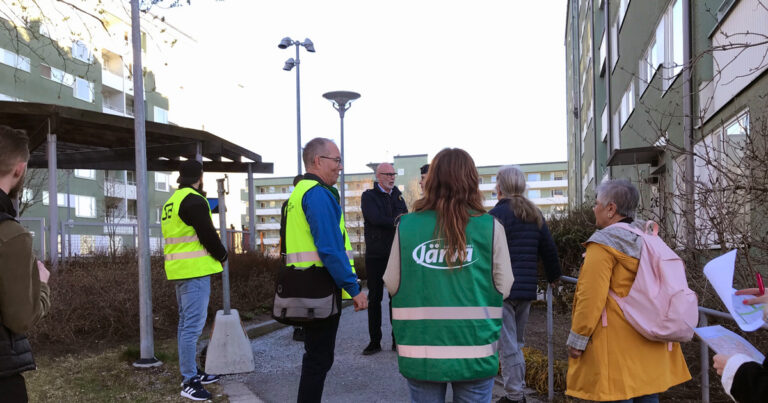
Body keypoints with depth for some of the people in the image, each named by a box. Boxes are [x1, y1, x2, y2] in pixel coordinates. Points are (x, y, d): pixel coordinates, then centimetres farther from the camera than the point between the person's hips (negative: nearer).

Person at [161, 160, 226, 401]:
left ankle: (192, 373, 26)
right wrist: (222, 254, 1)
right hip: (195, 270, -10)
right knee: (193, 325, -8)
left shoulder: (172, 202, 17)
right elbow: (207, 234, -17)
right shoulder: (194, 200, -14)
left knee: (186, 323, 16)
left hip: (179, 270, 10)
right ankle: (189, 381, -5)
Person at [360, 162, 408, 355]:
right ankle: (374, 341, 11)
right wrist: (396, 221, -10)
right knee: (374, 298, 3)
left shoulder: (397, 195, 14)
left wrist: (386, 221, -15)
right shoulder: (369, 196, 0)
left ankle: (398, 339, 16)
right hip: (376, 255, -3)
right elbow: (375, 218, -16)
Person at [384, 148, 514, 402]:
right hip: (474, 350, 0)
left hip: (421, 350, 1)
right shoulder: (491, 227, -8)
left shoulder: (406, 226, -5)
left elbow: (392, 284, 0)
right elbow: (504, 288, -3)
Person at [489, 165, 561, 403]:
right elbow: (549, 249, 17)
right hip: (526, 289, 7)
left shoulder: (497, 214, -10)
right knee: (517, 342, 20)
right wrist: (553, 275, 32)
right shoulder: (535, 214, 11)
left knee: (507, 345, 1)